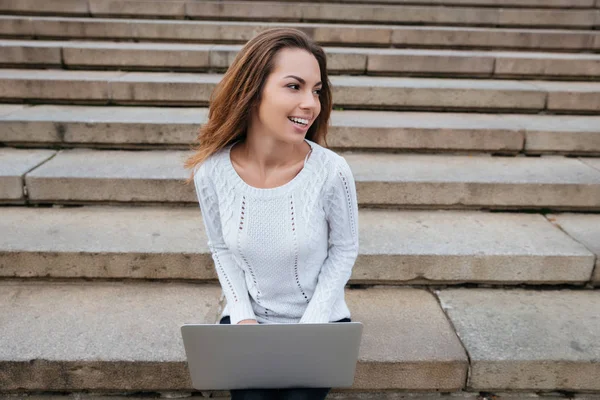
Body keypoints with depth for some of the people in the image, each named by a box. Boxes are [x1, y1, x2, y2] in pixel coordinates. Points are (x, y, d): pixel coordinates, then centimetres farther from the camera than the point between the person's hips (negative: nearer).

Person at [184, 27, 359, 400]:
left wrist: (310, 325, -12)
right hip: (250, 318, 1)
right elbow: (222, 248, 0)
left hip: (322, 319, -1)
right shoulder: (211, 171, -16)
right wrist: (242, 316, -9)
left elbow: (344, 250, -7)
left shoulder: (332, 171, -22)